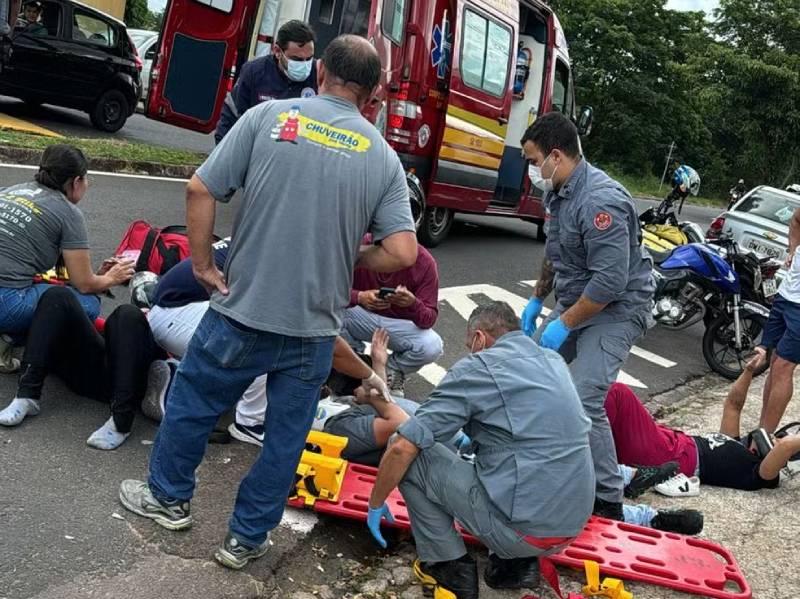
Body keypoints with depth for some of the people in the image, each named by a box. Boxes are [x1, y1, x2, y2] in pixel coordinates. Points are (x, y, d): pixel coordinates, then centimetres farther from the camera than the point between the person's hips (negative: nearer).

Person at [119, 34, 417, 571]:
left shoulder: (269, 116, -4)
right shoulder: (384, 158, -1)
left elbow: (201, 190, -8)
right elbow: (401, 252, -8)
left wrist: (202, 263, 3)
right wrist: (346, 261, 9)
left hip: (241, 311, -1)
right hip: (314, 328, 1)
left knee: (191, 403, 22)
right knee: (286, 438, 17)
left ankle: (168, 498, 41)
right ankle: (247, 539, 31)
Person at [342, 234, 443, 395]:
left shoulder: (424, 262, -20)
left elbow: (429, 320, -19)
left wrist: (413, 304, -42)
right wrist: (359, 297, -39)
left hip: (403, 325, 0)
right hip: (363, 316, 1)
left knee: (432, 347, -30)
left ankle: (393, 369, 5)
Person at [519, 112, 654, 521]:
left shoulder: (600, 200, -26)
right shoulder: (558, 192, 6)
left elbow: (611, 281, -29)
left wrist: (564, 324, -21)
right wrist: (537, 300, 20)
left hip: (615, 310, -10)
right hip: (574, 304, 10)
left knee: (582, 402, -20)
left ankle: (608, 503, -7)